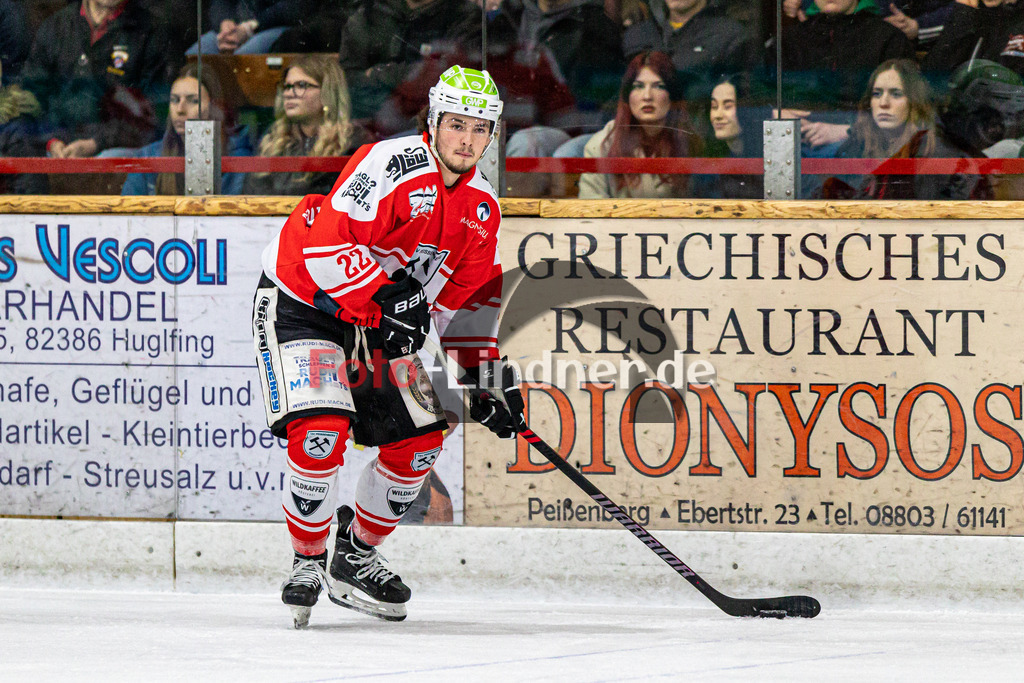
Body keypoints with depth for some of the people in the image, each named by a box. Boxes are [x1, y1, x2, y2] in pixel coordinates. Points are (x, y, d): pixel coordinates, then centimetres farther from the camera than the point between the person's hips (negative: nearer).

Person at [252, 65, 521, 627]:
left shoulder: (481, 207, 1)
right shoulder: (392, 166, -25)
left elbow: (470, 297, 10)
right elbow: (328, 243, -32)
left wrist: (481, 380, 4)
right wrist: (384, 298, -37)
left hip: (379, 321, 8)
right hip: (301, 302, -8)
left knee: (418, 442, 6)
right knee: (321, 432, -24)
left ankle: (356, 556, 24)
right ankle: (307, 562, -5)